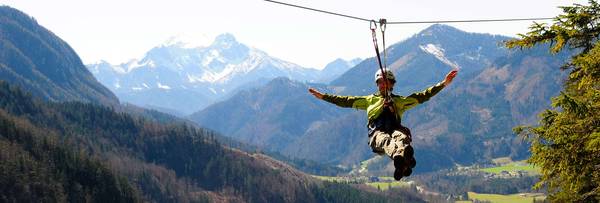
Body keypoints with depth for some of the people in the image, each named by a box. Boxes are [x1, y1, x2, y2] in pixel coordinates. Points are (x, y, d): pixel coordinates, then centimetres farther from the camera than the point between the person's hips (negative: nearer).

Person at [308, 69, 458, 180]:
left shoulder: (400, 101, 34)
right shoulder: (370, 100, 35)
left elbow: (423, 96, 25)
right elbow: (345, 101, 31)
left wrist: (444, 83, 16)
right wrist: (323, 96, 25)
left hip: (395, 129, 1)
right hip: (377, 132, -1)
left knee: (401, 136, -38)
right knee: (386, 140, -39)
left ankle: (402, 159, -73)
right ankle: (401, 159, -74)